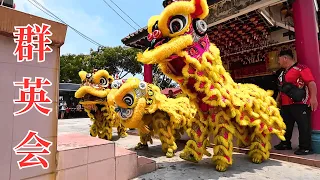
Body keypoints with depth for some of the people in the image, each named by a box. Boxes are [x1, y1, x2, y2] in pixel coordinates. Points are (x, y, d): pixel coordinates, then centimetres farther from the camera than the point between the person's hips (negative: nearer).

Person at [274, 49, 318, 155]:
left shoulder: (301, 68, -9)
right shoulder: (283, 72, 18)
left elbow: (311, 83, -18)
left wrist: (313, 97, -26)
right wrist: (277, 100, 25)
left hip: (299, 103, -9)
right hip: (285, 104, 9)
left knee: (303, 125, 0)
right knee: (286, 125, 15)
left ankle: (306, 148, 9)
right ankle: (285, 144, 27)